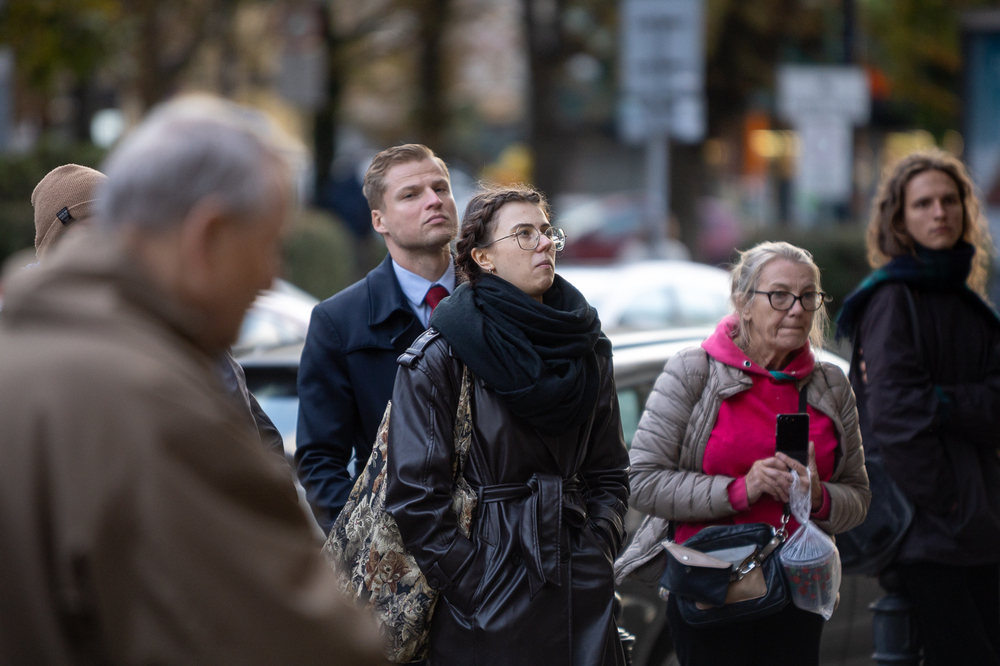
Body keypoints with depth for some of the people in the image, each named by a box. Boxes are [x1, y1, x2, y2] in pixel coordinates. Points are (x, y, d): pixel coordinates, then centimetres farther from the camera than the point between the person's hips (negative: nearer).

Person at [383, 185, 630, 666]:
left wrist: (597, 553, -1)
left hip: (580, 589, 5)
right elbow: (415, 494, -11)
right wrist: (473, 588, -14)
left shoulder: (586, 348, 10)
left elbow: (609, 472, 14)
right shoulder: (440, 358, -7)